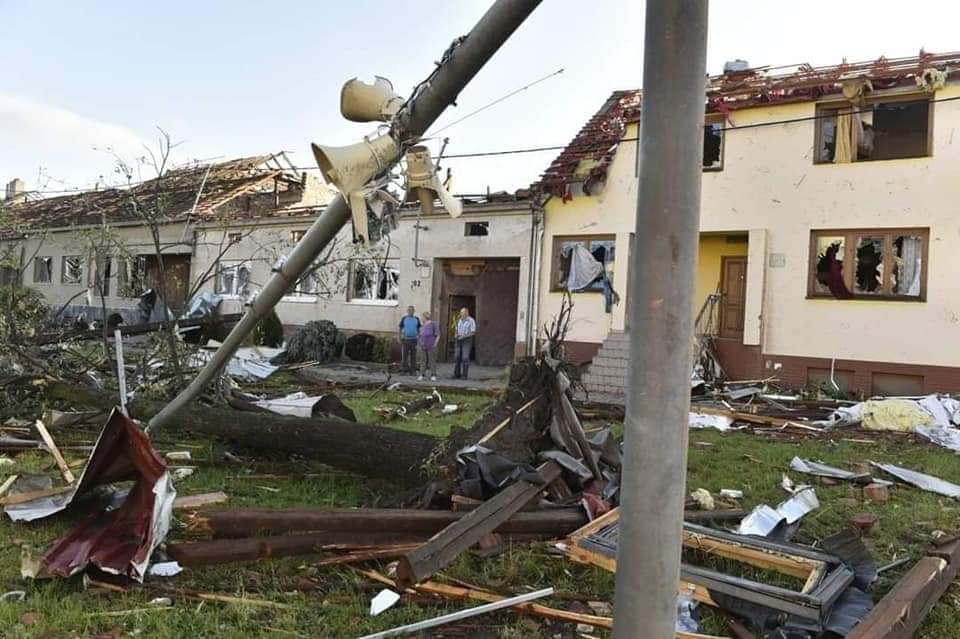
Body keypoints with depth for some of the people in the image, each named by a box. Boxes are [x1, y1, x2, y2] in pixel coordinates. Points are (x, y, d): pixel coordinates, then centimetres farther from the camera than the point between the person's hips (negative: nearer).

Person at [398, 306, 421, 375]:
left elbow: (418, 329, 11)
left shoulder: (417, 319, 6)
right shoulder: (404, 318, 2)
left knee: (413, 356, 5)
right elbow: (400, 329, 5)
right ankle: (404, 369, 6)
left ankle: (412, 370, 10)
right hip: (405, 340, -1)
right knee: (404, 355, 0)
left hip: (414, 340, 2)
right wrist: (400, 338, 0)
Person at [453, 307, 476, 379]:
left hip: (467, 340, -6)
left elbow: (473, 332, -15)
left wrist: (463, 336, -22)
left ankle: (464, 375, -4)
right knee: (458, 357, 2)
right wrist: (456, 335, -6)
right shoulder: (459, 320, 10)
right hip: (459, 341, 6)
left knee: (465, 358, -10)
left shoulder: (471, 321, -11)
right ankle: (457, 374, 8)